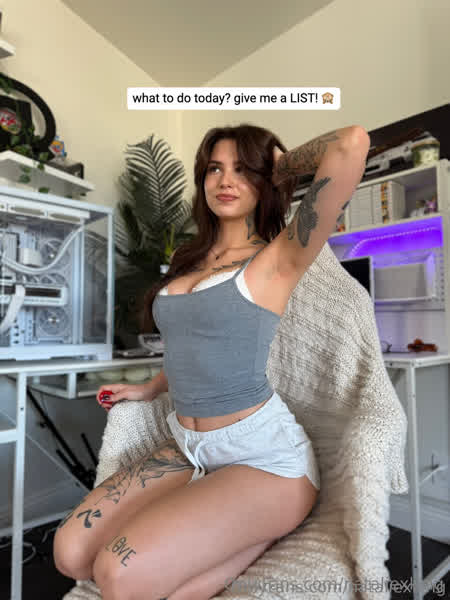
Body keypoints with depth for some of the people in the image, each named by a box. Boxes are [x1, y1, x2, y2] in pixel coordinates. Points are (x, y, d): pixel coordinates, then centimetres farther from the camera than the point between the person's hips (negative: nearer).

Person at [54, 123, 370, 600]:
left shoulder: (278, 258, -9)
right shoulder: (191, 261, 12)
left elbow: (352, 143, -21)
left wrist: (285, 163, -4)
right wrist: (149, 390, 30)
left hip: (264, 457, -7)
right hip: (186, 449, 7)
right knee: (71, 551, -6)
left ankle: (265, 532, 1)